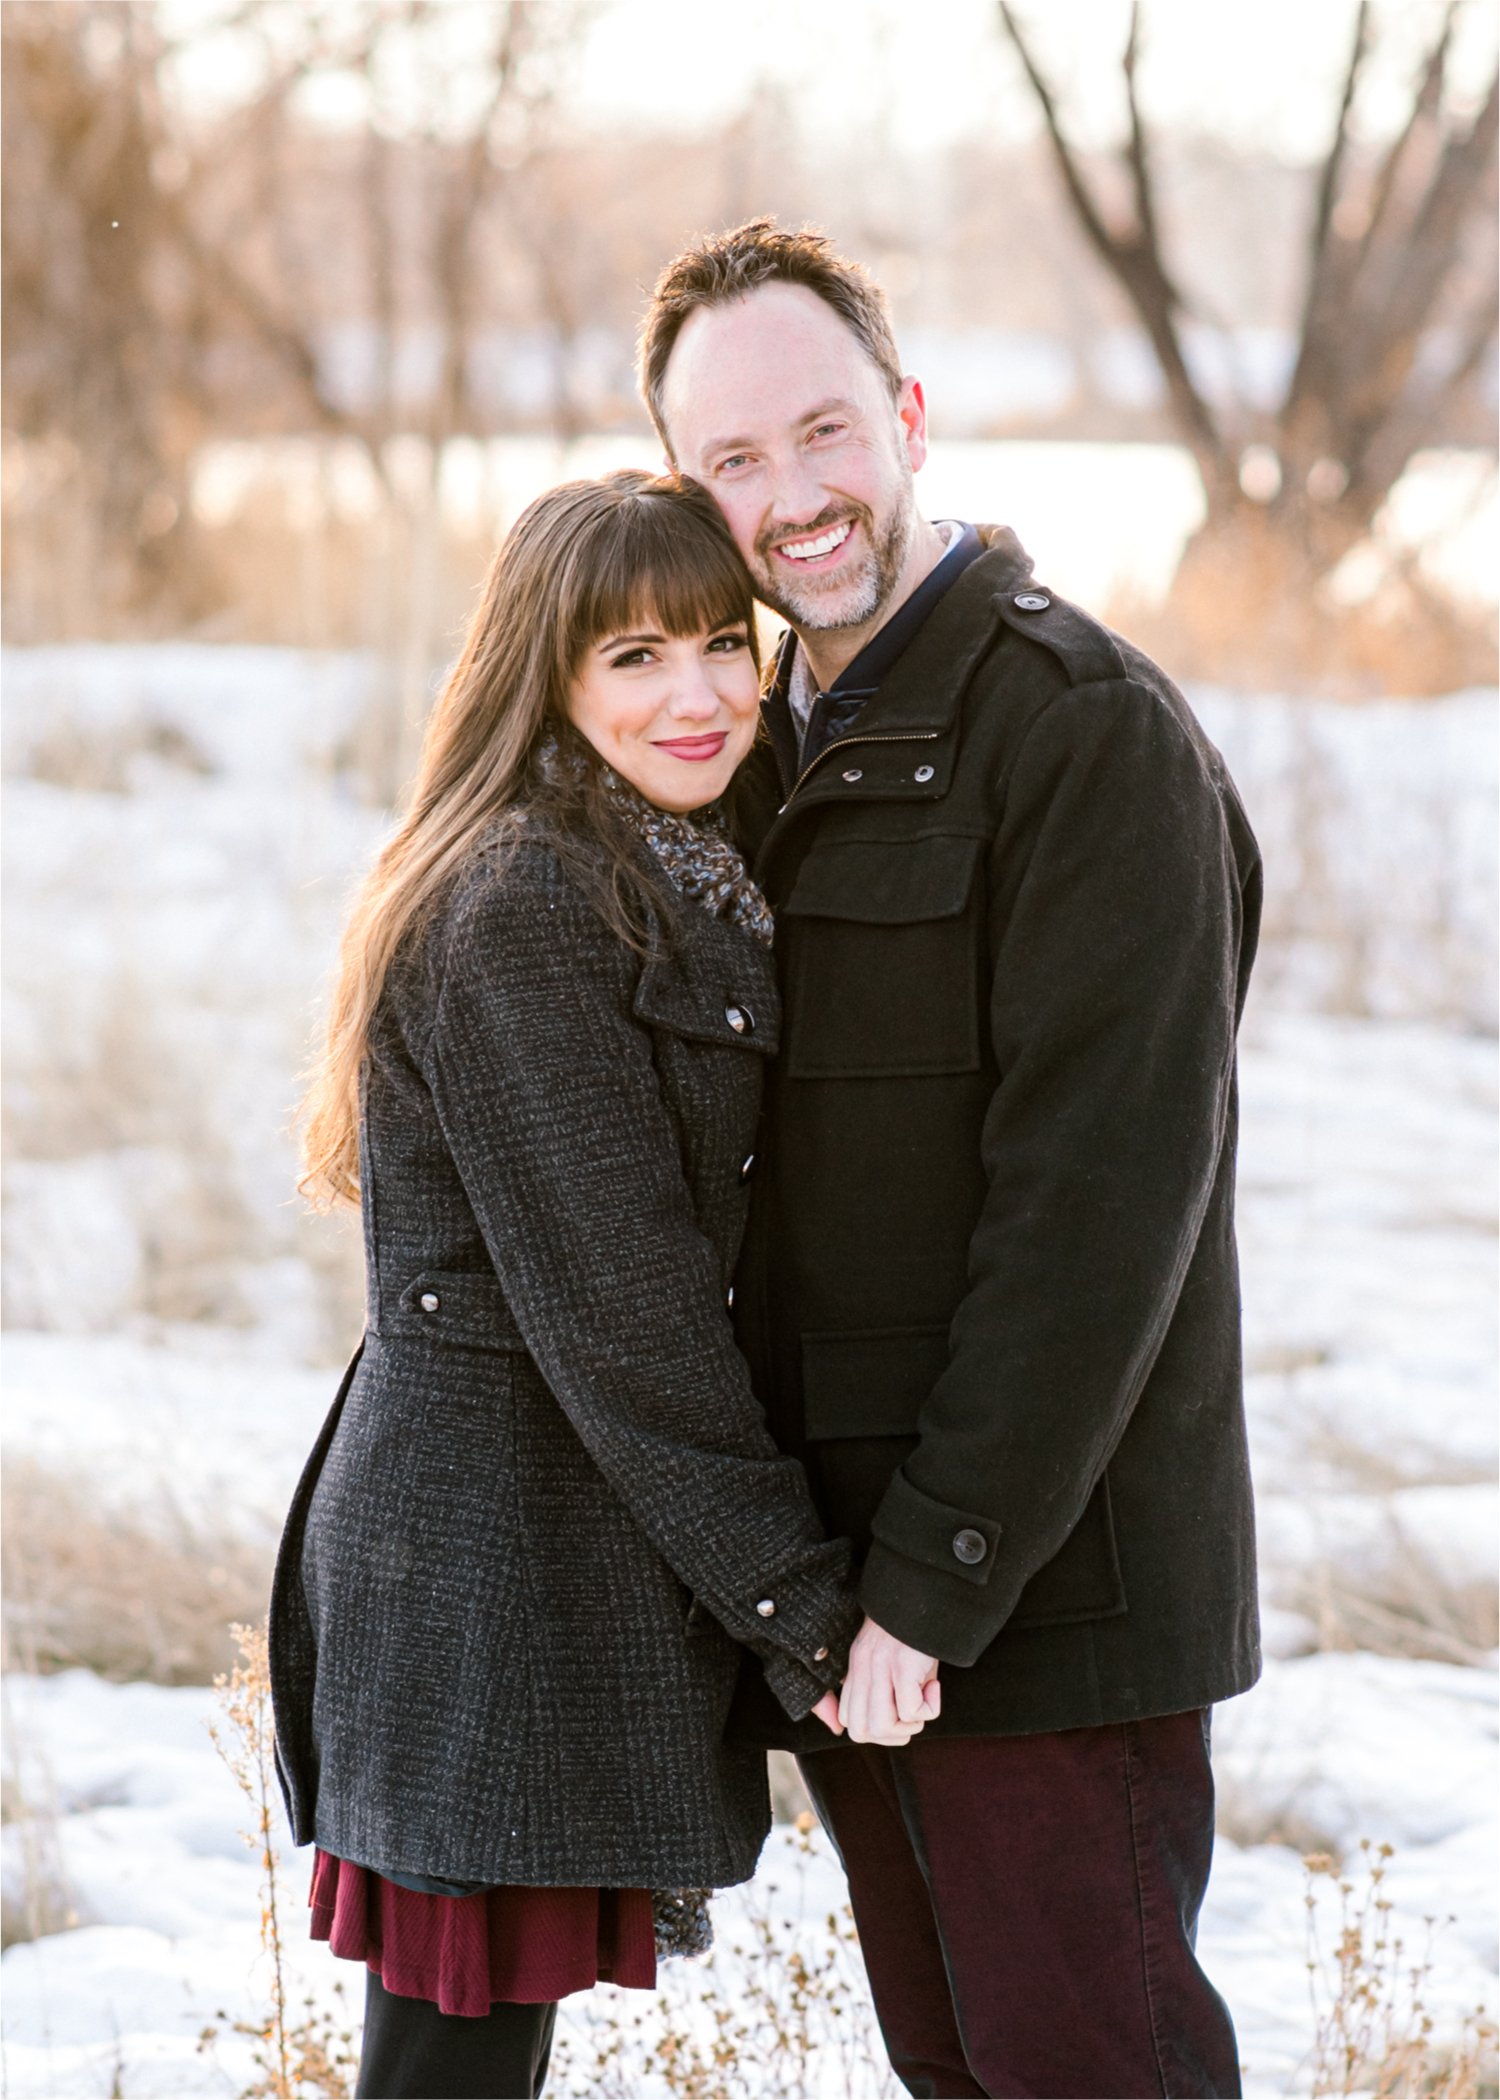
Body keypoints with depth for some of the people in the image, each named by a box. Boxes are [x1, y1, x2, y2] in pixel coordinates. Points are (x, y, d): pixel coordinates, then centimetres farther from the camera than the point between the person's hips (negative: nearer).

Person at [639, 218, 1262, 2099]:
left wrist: (938, 1576, -20)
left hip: (1046, 1582, -8)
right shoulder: (779, 748, 15)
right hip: (833, 1581, 8)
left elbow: (1102, 1187, -19)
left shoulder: (1088, 727, -13)